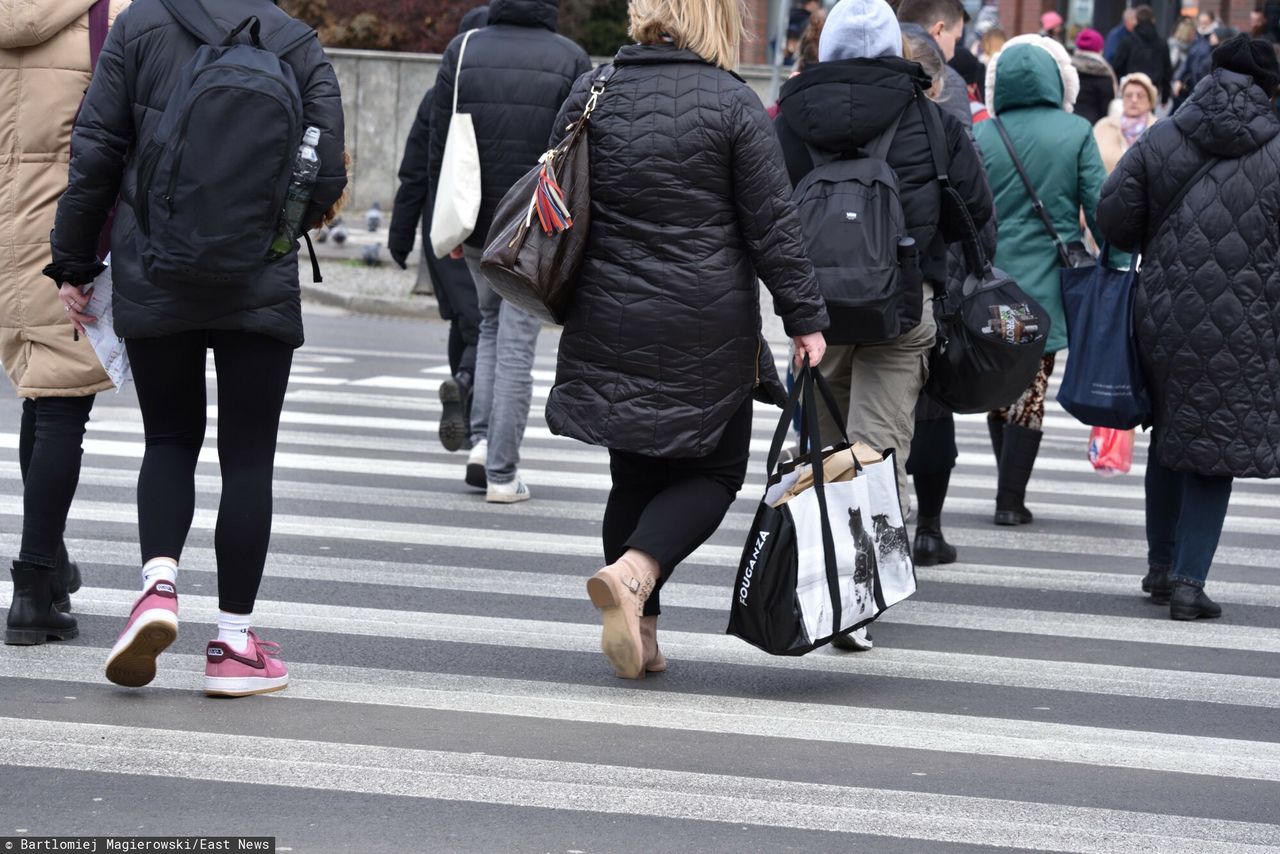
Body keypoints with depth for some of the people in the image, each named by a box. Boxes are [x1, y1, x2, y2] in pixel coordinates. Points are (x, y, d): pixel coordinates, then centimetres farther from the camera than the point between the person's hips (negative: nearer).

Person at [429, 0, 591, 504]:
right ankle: (502, 475, 2)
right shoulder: (570, 60, -5)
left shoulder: (461, 52, 1)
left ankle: (482, 442, 11)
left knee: (491, 322, 23)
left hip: (477, 222, 3)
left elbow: (440, 147, 3)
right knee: (517, 344, 1)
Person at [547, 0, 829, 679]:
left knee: (636, 473, 15)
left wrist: (569, 303, 24)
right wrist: (805, 318, -2)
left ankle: (638, 631, 16)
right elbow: (773, 225, -8)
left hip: (610, 328, 4)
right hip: (709, 331, -4)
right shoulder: (732, 103, -7)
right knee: (713, 470, 9)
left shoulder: (590, 95, 4)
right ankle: (634, 573, -15)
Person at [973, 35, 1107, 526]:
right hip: (1048, 281, -1)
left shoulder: (982, 136, -2)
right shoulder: (1076, 133, -4)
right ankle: (1011, 499, -1)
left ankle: (1010, 491, 18)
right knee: (1031, 390, 3)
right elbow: (1099, 205, -4)